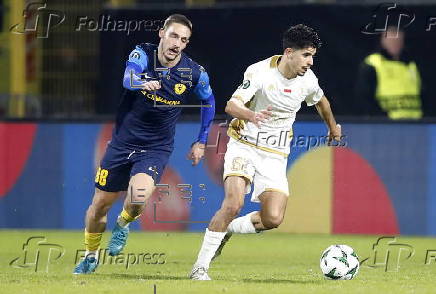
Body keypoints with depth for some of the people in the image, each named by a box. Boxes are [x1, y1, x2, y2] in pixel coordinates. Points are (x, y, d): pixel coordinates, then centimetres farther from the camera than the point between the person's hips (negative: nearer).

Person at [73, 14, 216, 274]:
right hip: (123, 142, 1)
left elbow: (209, 101, 11)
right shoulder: (142, 54, -12)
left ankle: (123, 224, 9)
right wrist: (143, 82, -55)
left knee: (138, 198, -28)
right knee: (100, 204, 9)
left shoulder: (195, 73, -9)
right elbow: (128, 79, -32)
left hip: (157, 148, -1)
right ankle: (91, 256, 36)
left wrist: (201, 142, 11)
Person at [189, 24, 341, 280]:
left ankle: (227, 229, 16)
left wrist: (333, 126, 39)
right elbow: (231, 105, -27)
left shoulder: (308, 80, -1)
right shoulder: (260, 72, -17)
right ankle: (200, 267, -14)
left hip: (274, 155, 4)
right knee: (234, 203, -25)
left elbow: (320, 100, 23)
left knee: (273, 218, -13)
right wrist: (251, 115, -48)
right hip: (244, 146, -4)